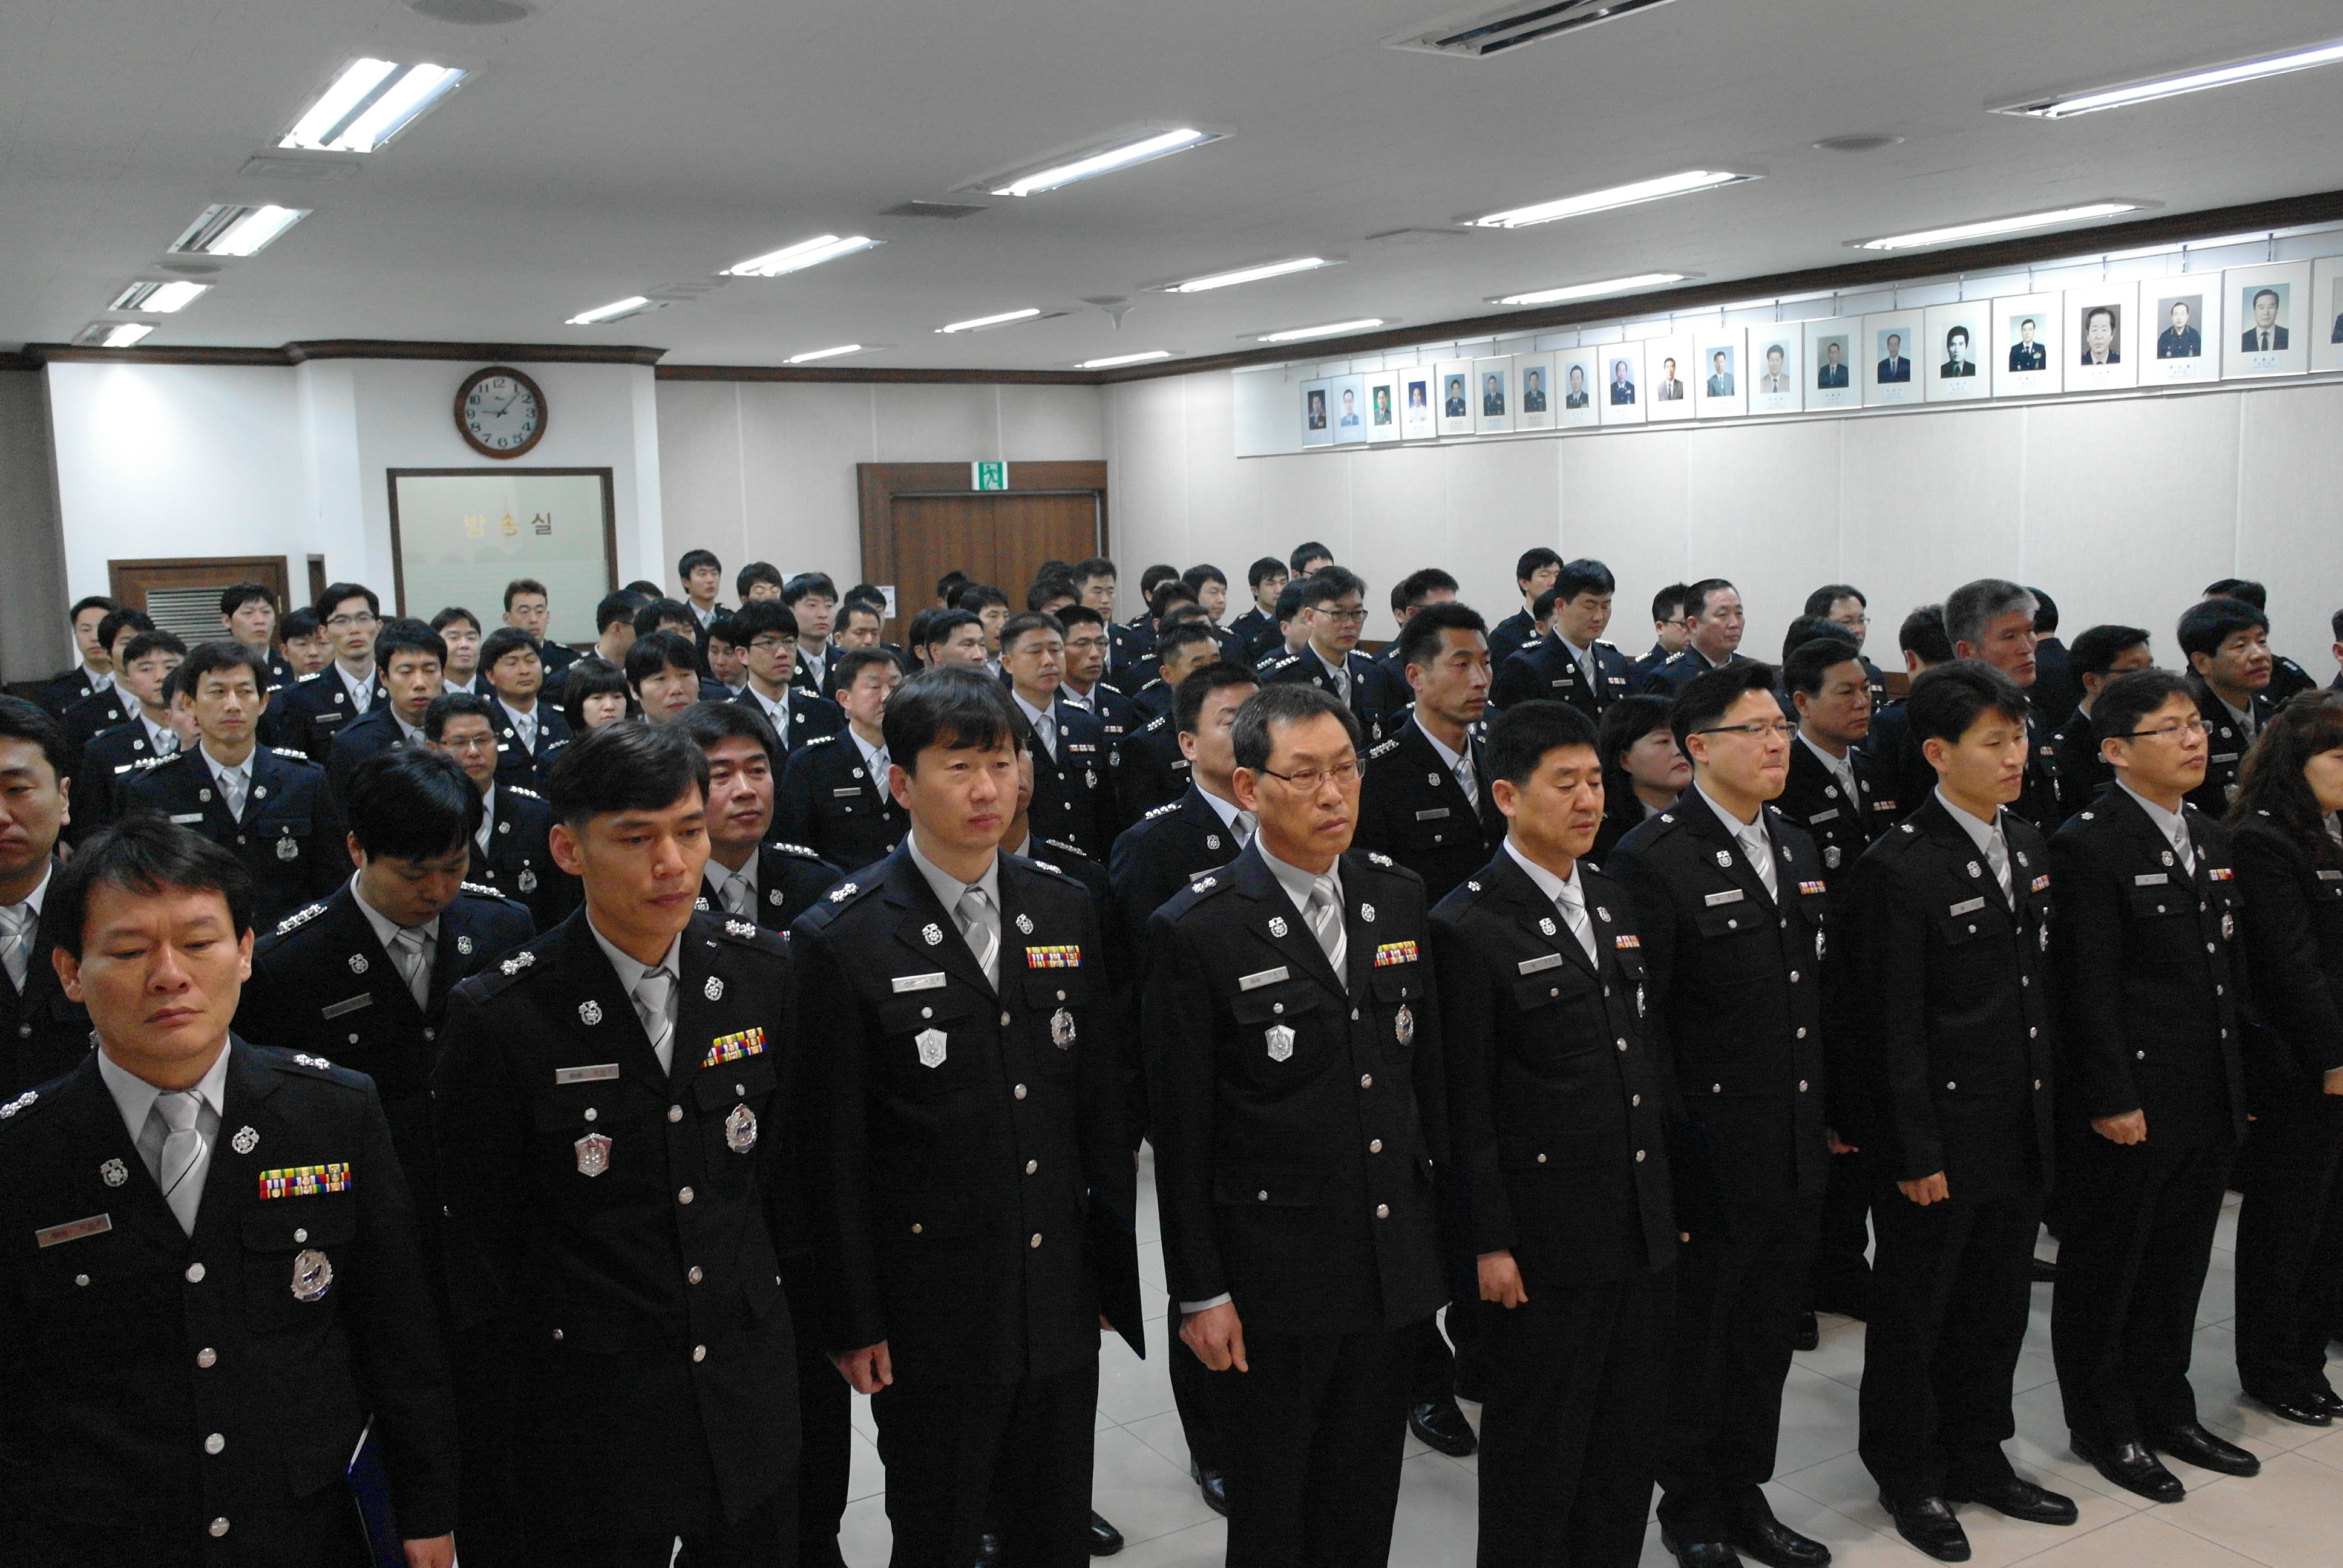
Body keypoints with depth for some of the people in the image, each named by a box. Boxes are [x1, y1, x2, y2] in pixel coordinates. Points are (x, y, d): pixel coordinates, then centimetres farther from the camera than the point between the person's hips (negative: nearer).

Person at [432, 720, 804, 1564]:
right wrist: (508, 1443, -2)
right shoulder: (501, 1017, -16)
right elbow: (477, 1251, -7)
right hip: (590, 1425, -3)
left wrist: (777, 1327, 10)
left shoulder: (762, 971, -4)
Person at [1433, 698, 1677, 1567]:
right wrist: (1488, 1243, -13)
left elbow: (1646, 1059, 15)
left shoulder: (1613, 902, 10)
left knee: (1632, 1440, 17)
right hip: (1545, 1241, -7)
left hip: (1642, 1232, 7)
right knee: (1537, 1451, 8)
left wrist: (1669, 1198, 14)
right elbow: (1466, 1105, -13)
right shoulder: (1469, 926, -13)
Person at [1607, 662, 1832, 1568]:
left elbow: (1814, 999, 15)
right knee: (1696, 1342, 10)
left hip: (1797, 1155, 7)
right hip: (1711, 1154, -7)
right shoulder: (1652, 862, -16)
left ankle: (1746, 1495, 36)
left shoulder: (1796, 848, 10)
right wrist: (1661, 1150, -16)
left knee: (1767, 1337, 18)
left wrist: (1830, 1115, 13)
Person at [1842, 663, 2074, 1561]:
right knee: (1914, 1312, 9)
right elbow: (1893, 1028, -17)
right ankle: (1910, 1477, 27)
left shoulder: (2027, 847, 8)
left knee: (1999, 1304, 19)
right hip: (1939, 1133, -7)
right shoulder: (1901, 866, -17)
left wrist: (2048, 1101, 11)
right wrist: (1916, 1151, -16)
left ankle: (1979, 1457, 37)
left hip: (2021, 1132, 7)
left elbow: (2038, 986, 15)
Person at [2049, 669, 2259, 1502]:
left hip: (2207, 1102, 7)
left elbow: (2227, 971, 15)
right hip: (2126, 1103, -7)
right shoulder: (2088, 846, -14)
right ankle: (2103, 1427, 21)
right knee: (2105, 1270, 7)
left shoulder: (2211, 839, 12)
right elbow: (2088, 988, -16)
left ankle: (2165, 1409, 33)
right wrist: (2113, 1101, -18)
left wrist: (2238, 1085, 12)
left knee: (2178, 1266, 17)